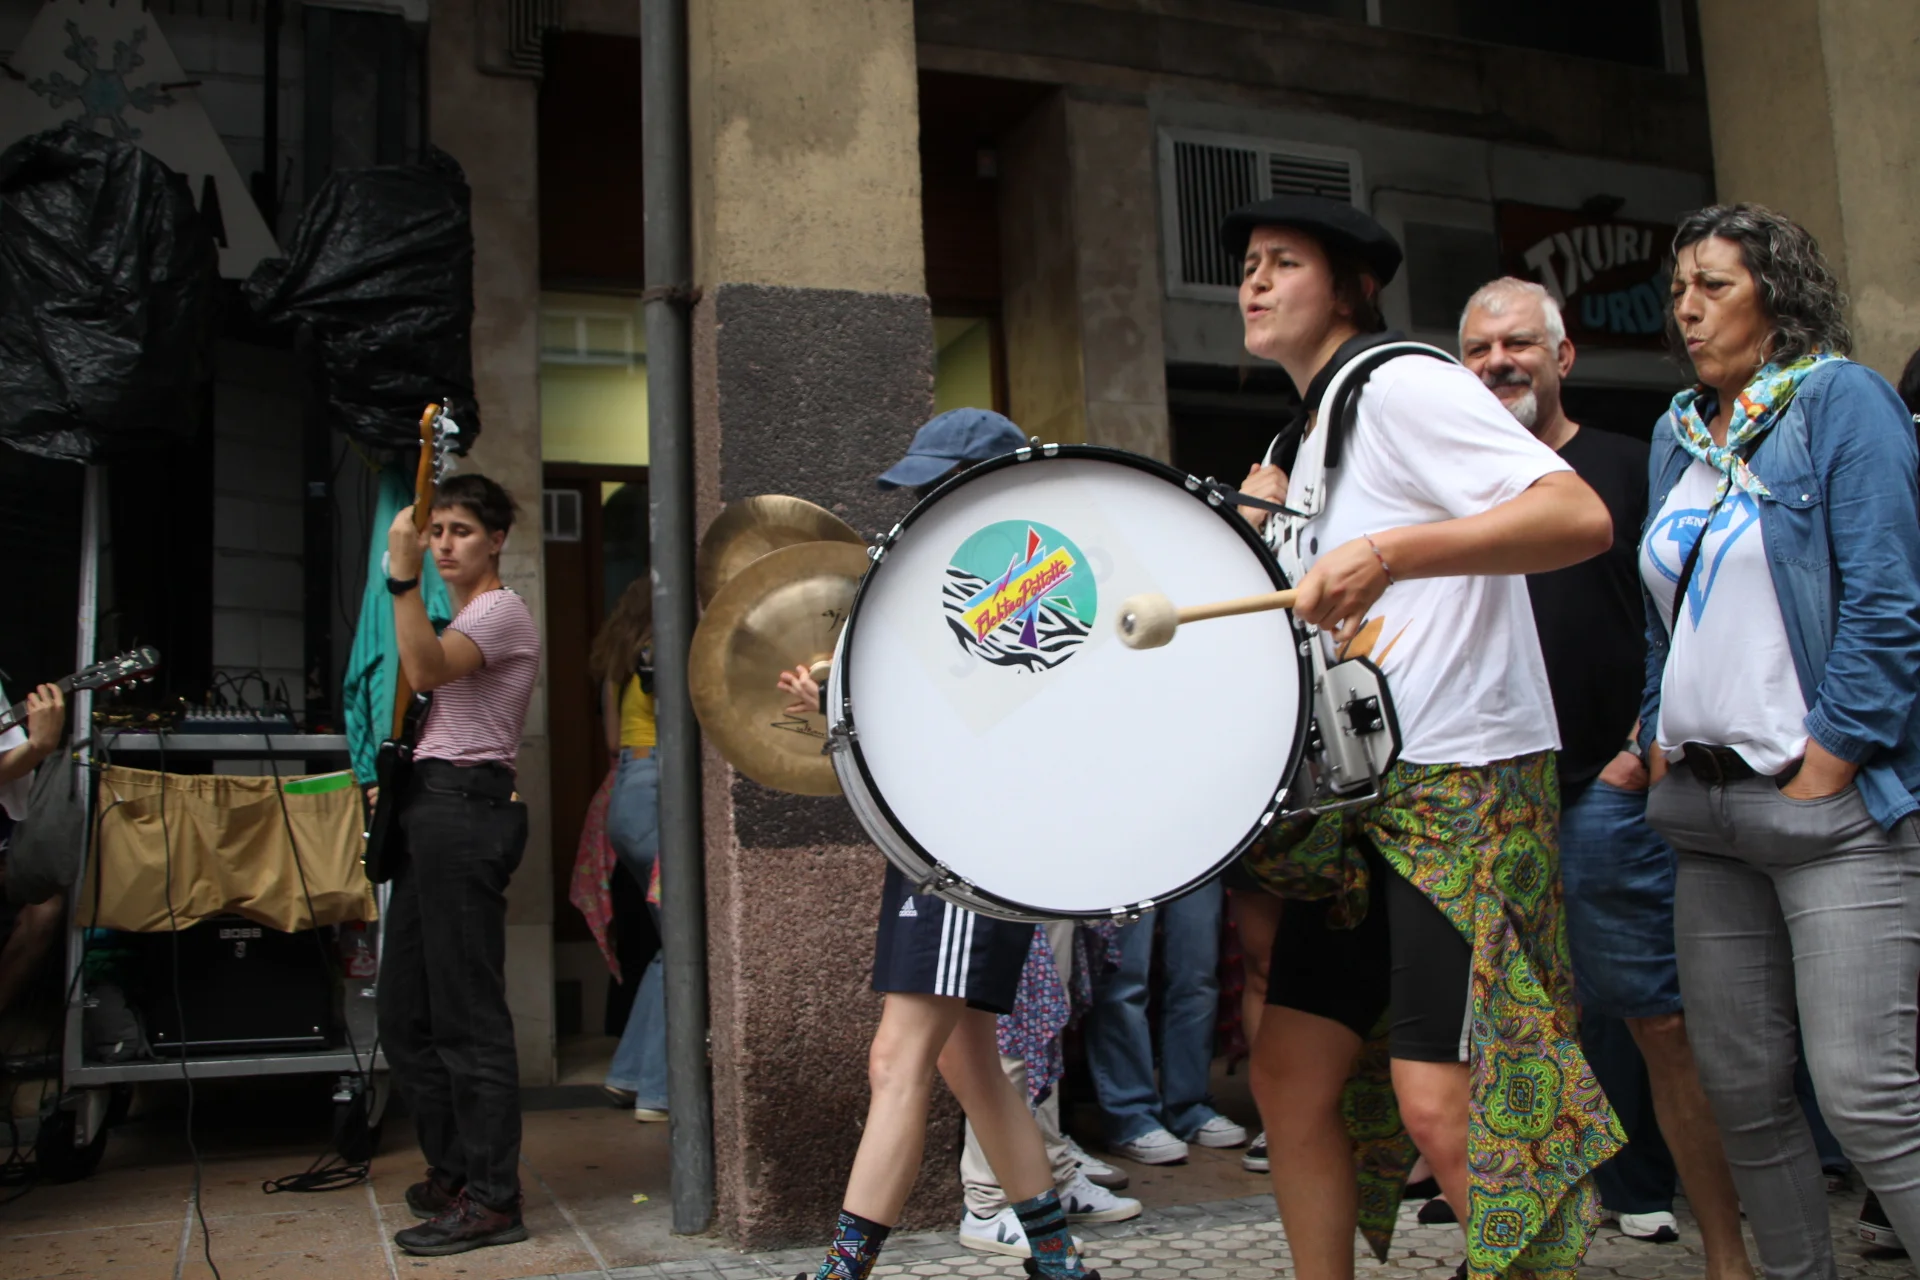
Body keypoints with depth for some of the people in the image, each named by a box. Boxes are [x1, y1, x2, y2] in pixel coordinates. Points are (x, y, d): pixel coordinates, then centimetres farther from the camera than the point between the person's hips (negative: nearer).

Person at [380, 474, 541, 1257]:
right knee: (406, 1013, 13)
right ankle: (455, 1171, 25)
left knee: (466, 1012, -9)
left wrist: (402, 577, -29)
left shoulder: (501, 612, -6)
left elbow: (426, 670, -26)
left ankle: (492, 1199, -4)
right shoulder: (464, 620, 25)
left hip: (464, 807, -10)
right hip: (435, 808, 10)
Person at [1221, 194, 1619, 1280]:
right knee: (1290, 1071, 7)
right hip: (1356, 794, 9)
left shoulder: (1404, 385, -8)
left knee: (1440, 1100, -11)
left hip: (1466, 782, -9)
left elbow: (1582, 518, -23)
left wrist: (1386, 552, -32)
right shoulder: (1308, 437, 19)